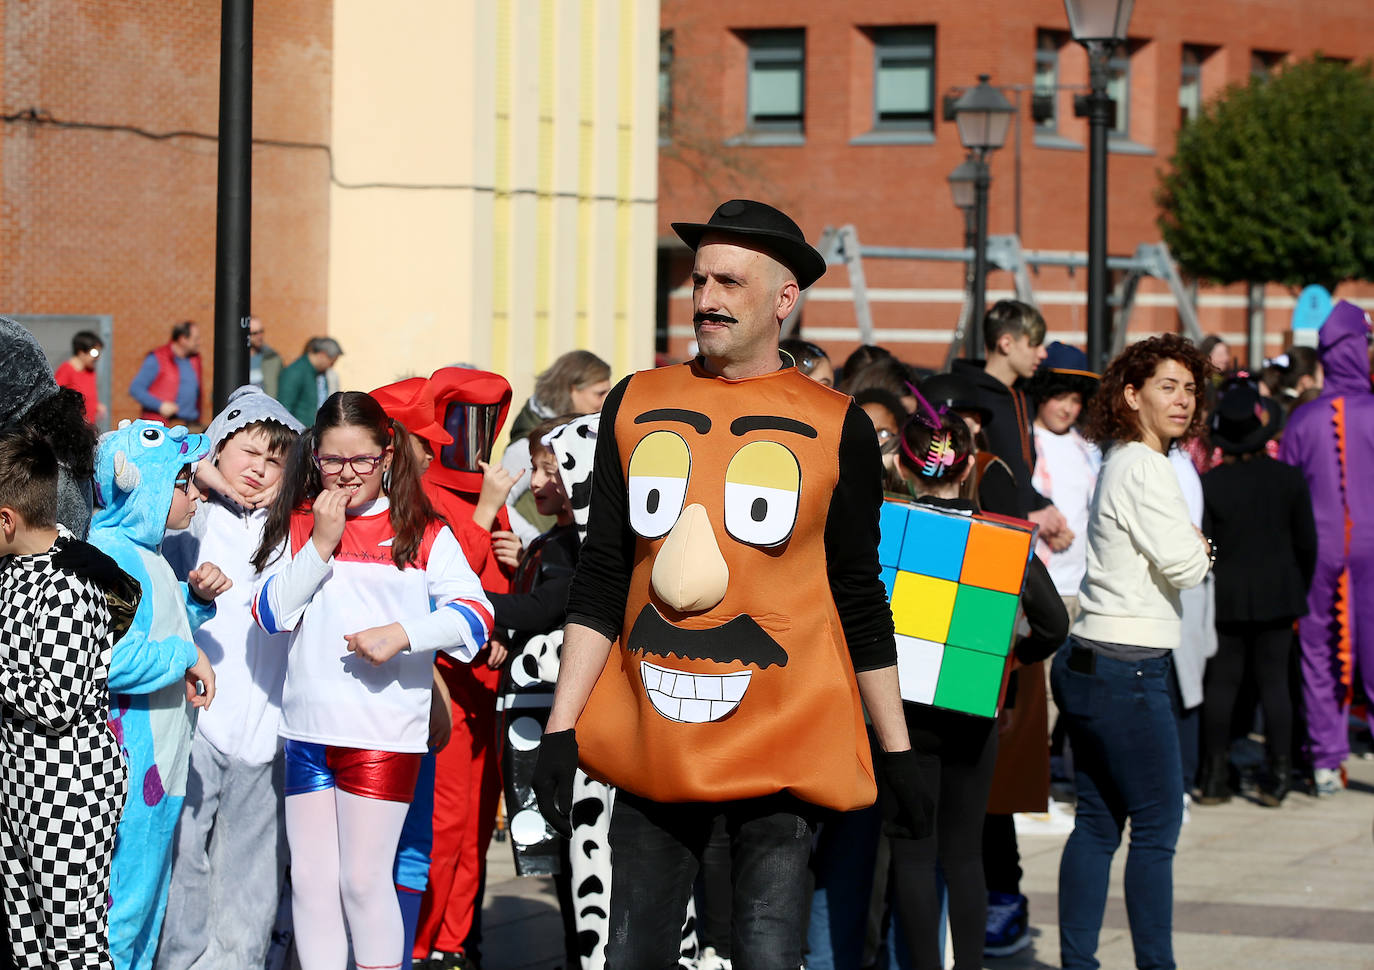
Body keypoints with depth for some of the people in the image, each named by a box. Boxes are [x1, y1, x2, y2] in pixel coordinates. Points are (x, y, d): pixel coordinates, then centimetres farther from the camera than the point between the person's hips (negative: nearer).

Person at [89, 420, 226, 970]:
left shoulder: (149, 554, 15)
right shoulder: (108, 554, -17)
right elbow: (108, 657, -28)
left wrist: (196, 598, 12)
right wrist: (185, 655, -17)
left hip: (159, 763, 10)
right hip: (129, 767, -10)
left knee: (148, 906, 15)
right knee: (123, 902, -8)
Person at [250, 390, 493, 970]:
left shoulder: (422, 532, 0)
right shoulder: (298, 525, 9)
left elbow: (476, 614, -8)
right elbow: (269, 612, 0)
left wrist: (403, 632, -21)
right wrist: (320, 546, -7)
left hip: (385, 735, -3)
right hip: (307, 731, 4)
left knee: (363, 879, -4)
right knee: (311, 879, 7)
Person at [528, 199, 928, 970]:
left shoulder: (836, 427, 1)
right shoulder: (637, 404, 8)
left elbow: (861, 600, 6)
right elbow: (601, 579, 10)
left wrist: (899, 757, 7)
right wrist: (561, 726, 4)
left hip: (782, 745, -3)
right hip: (653, 738, 3)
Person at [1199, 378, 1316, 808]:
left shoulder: (1209, 483, -10)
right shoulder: (1290, 479, -5)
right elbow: (1307, 543, 2)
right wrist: (1300, 588, 15)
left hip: (1226, 595, -1)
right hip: (1278, 595, 1)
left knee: (1221, 682, 5)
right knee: (1274, 680, 5)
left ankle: (1215, 776, 6)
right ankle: (1278, 775, 3)